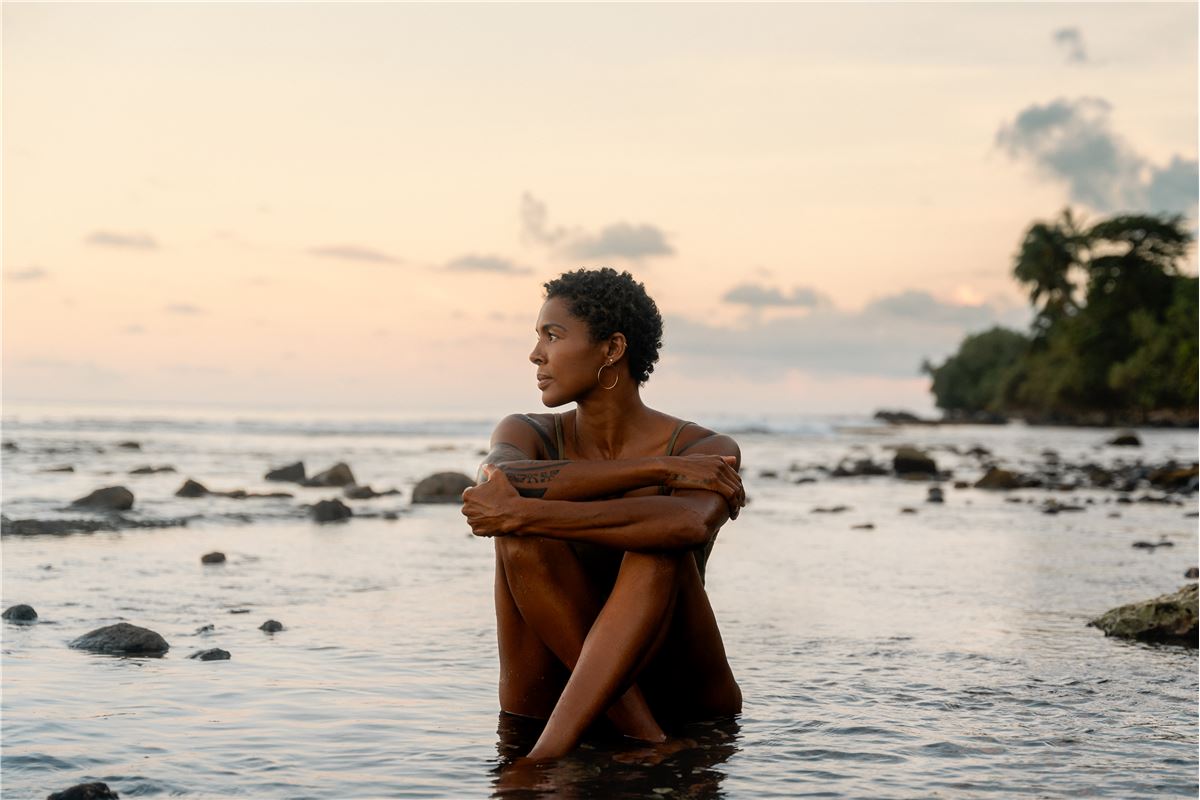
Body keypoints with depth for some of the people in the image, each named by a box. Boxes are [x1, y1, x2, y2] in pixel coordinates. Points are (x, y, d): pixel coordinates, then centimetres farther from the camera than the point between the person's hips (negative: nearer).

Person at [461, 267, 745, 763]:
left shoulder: (706, 451, -6)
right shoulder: (529, 434, 5)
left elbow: (690, 524, -32)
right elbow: (500, 476, -23)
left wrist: (521, 511, -29)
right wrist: (656, 470, -23)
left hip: (680, 701, -2)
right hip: (551, 696, 3)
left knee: (659, 541, -29)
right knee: (523, 533, -22)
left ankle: (557, 743, -40)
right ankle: (641, 738, -27)